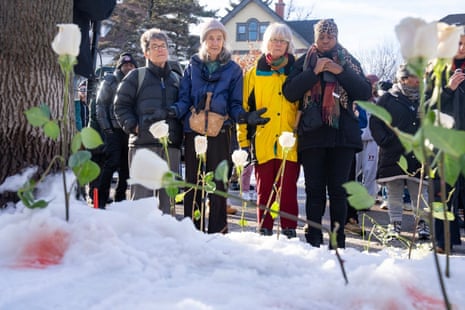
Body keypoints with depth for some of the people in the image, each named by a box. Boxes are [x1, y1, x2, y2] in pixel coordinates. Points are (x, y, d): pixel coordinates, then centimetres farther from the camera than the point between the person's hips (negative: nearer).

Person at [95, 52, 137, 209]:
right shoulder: (110, 81, 5)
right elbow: (101, 105, 2)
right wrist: (106, 127, -7)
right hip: (114, 129, -4)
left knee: (126, 167, 6)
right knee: (112, 163, -11)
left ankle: (120, 199, 15)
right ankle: (101, 200, -6)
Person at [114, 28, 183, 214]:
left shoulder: (176, 79, 19)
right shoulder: (136, 76, 6)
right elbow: (120, 105, 4)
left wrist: (180, 133, 10)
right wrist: (132, 126, -9)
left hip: (172, 145, 4)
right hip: (143, 143, -4)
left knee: (167, 193, 8)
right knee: (141, 192, -6)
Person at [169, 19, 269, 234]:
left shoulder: (233, 69, 9)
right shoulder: (192, 67, 12)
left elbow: (235, 104, 7)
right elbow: (184, 99, 8)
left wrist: (245, 116, -14)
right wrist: (175, 110, -14)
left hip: (220, 134, -1)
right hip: (193, 131, 2)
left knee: (217, 186, 0)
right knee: (192, 184, 5)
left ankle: (217, 233, 7)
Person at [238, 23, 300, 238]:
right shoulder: (254, 73, 10)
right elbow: (244, 107, 7)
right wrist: (243, 139, 1)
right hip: (262, 143, 0)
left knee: (288, 190, 0)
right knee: (264, 191, 5)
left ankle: (289, 232, 8)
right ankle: (264, 231, 13)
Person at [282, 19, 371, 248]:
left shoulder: (350, 62, 14)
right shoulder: (304, 63, 12)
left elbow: (365, 93, 2)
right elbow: (289, 92, -2)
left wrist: (341, 72, -9)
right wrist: (315, 71, -11)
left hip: (343, 135, 0)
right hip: (312, 135, 0)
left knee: (338, 190, -1)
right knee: (314, 190, 0)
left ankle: (338, 239, 5)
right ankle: (313, 239, 6)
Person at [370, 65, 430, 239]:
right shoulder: (388, 99, 3)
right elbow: (375, 122, 2)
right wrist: (385, 141, -9)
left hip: (418, 155, 2)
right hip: (393, 155, -2)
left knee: (420, 191, 3)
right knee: (394, 192, 4)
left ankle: (422, 223, 12)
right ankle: (395, 224, 13)